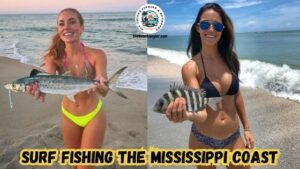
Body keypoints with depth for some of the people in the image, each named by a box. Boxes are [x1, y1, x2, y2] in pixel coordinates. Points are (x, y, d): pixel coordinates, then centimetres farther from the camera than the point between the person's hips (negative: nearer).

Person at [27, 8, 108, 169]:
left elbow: (104, 91, -28)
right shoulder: (54, 57, -14)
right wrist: (39, 88, -52)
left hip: (94, 115, -2)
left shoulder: (96, 55, -21)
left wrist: (100, 86, -52)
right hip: (69, 116, 3)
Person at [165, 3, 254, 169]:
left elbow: (236, 95, 8)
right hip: (203, 141, -3)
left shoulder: (230, 59, -4)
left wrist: (246, 128, 14)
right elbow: (200, 112, -25)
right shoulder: (190, 67, -17)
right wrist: (187, 115, -48)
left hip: (233, 138, 4)